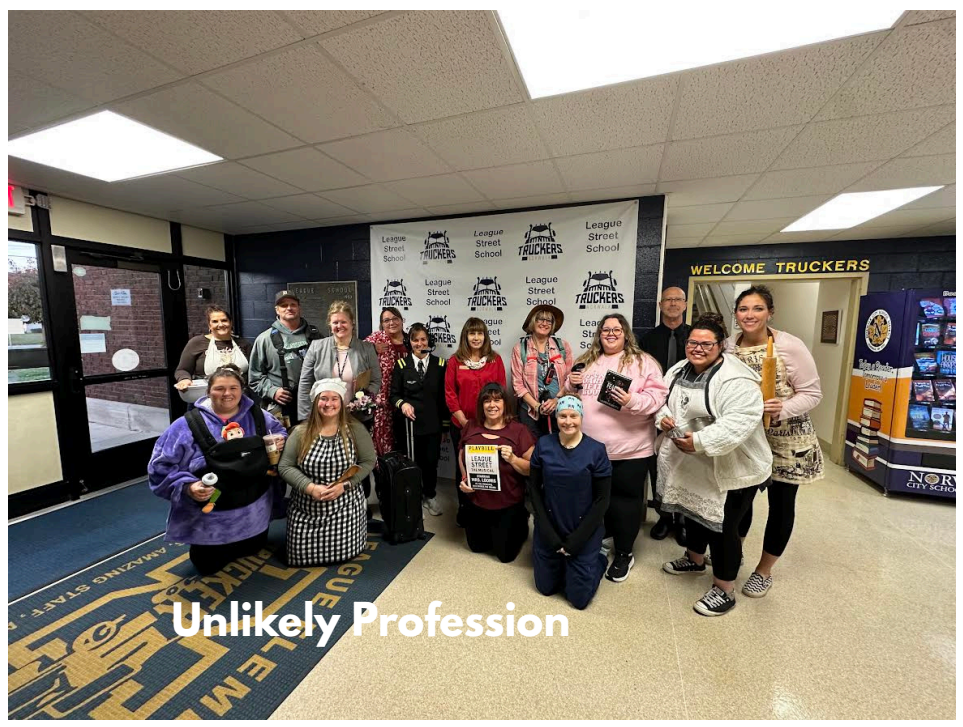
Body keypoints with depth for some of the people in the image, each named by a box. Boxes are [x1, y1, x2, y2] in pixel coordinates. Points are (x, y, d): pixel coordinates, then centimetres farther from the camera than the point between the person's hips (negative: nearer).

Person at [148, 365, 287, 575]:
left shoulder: (258, 416, -4)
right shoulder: (188, 425, -14)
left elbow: (279, 432, 12)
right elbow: (160, 467, -10)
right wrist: (188, 487, -26)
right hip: (211, 517, -3)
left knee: (252, 550, 22)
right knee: (208, 566, 12)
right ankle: (200, 548, 44)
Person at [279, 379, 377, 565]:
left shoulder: (355, 429, -7)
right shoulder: (301, 432, -3)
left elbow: (369, 461, -5)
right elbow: (285, 466, -3)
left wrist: (344, 485, -17)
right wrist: (310, 487, -17)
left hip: (345, 505, -1)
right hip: (306, 507, 2)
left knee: (343, 551, -6)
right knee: (302, 554, 1)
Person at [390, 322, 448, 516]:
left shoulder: (440, 364, 4)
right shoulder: (401, 364, 4)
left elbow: (444, 395, 5)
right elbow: (394, 394, 3)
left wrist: (445, 421, 4)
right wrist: (402, 404, -19)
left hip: (433, 423, 1)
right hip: (408, 423, 0)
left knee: (431, 461, 7)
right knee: (411, 462, 8)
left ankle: (430, 496, 31)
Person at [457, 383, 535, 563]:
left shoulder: (519, 430, -16)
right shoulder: (471, 427, -5)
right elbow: (461, 457, 9)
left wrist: (512, 459, -29)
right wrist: (464, 478, -7)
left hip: (508, 505, -3)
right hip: (475, 502, 4)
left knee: (506, 554, 13)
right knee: (477, 547, 22)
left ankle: (521, 523, 39)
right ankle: (490, 531, 51)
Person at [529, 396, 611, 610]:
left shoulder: (596, 450, -15)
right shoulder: (543, 445, -10)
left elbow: (602, 500, -11)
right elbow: (534, 488, -4)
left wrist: (576, 540, -13)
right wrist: (548, 532, -9)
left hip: (584, 533, -2)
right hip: (549, 530, 3)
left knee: (578, 598, 9)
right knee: (545, 587, 17)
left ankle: (597, 561, 35)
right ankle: (563, 563, 44)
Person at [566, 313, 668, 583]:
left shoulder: (642, 362, -3)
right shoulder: (587, 361, 11)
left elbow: (657, 396, -11)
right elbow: (572, 394, 18)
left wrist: (632, 401, -27)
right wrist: (570, 384, -3)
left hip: (629, 448, -4)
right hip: (590, 446, 4)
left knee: (625, 498, 9)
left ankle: (624, 554, 30)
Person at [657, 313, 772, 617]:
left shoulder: (736, 380, -24)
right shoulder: (678, 371, 1)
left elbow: (740, 422, -33)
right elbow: (663, 401, 10)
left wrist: (699, 441, -35)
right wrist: (663, 417, -11)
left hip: (730, 469, -7)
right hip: (692, 464, 8)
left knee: (721, 527, 5)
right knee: (695, 511, 25)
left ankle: (725, 590, 27)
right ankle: (694, 559, 50)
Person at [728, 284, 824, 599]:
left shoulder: (790, 346, -15)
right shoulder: (728, 346, -4)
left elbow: (812, 393, -11)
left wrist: (783, 409, -30)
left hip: (785, 440, -2)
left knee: (781, 504, 11)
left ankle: (764, 571, 31)